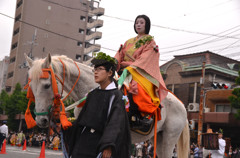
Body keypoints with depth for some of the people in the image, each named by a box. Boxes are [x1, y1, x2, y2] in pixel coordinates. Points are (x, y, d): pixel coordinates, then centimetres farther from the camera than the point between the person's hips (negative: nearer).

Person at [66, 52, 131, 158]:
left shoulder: (116, 95, -8)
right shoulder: (92, 94, 13)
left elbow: (115, 122, -20)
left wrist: (108, 146, -32)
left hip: (100, 143, -6)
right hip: (83, 140, 6)